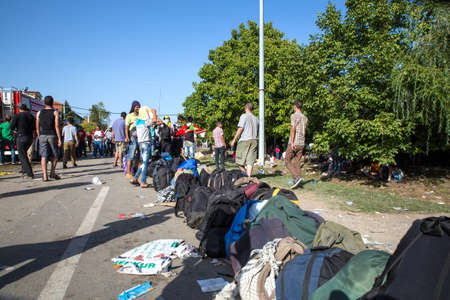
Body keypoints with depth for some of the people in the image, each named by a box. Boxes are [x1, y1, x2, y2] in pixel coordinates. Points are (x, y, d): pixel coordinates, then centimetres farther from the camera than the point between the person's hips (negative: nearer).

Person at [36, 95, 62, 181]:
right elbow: (57, 126, -8)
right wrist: (59, 138, -7)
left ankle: (45, 175, -7)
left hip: (42, 135, 3)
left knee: (44, 156, 0)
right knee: (55, 155, 12)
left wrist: (39, 138, 18)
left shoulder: (39, 113, 8)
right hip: (52, 135, -2)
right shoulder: (55, 112, -2)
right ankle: (52, 172, 7)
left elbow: (37, 127, 9)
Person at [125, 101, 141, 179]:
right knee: (131, 156, -5)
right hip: (133, 138, -5)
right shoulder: (129, 116, 1)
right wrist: (127, 137, -17)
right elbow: (126, 128, -5)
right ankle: (128, 173, -1)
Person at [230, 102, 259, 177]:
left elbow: (240, 129, -10)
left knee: (240, 160, 4)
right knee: (250, 161, 2)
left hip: (244, 140, -5)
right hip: (254, 140, 6)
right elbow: (257, 132, 18)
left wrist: (234, 139, -6)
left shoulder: (244, 116, -2)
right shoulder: (256, 118, 17)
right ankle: (248, 176, -1)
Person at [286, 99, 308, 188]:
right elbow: (304, 131, 17)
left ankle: (297, 178, -15)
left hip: (293, 143, -6)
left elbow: (293, 129, -17)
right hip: (301, 143, 6)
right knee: (297, 163, 9)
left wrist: (292, 142, -19)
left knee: (288, 162, 1)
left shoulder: (294, 116, -8)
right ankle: (296, 181, 5)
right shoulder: (305, 118, 13)